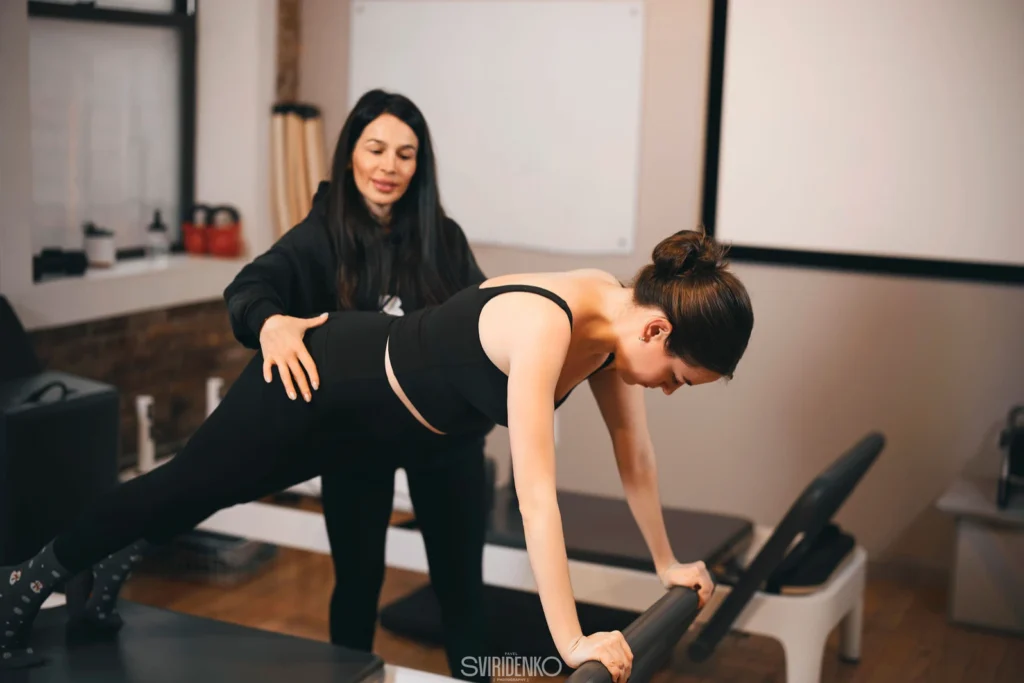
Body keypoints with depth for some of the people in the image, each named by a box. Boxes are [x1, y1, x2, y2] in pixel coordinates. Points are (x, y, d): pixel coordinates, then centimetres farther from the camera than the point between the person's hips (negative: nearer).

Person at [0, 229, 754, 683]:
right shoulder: (543, 327, -39)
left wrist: (667, 563, 8)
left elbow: (634, 452, -1)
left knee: (219, 492, 28)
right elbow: (536, 493, -42)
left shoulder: (616, 317, -13)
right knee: (189, 486, 13)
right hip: (326, 379, -7)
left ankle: (118, 558, 53)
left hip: (369, 406, 8)